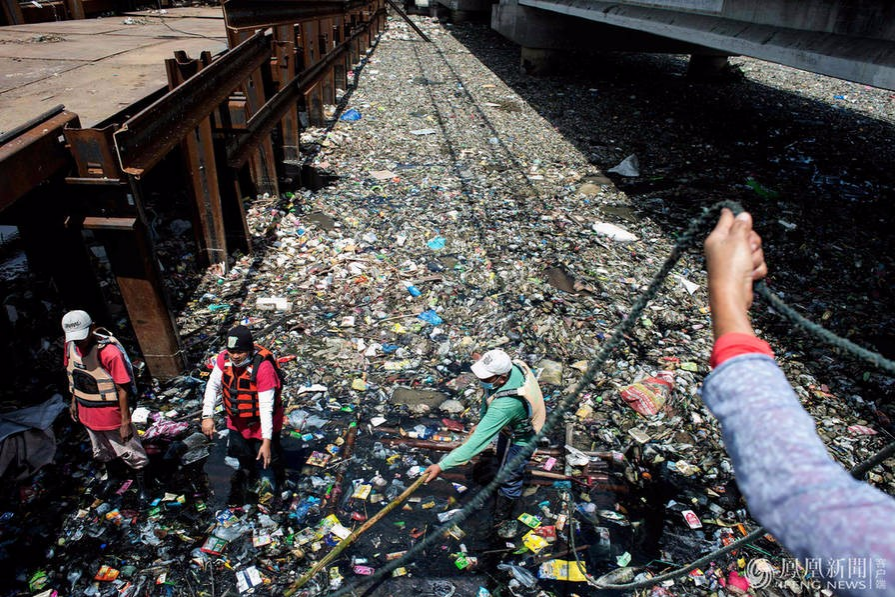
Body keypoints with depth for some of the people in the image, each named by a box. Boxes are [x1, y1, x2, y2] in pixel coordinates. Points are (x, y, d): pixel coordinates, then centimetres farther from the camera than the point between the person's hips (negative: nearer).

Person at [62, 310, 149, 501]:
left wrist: (125, 421, -20)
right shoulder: (70, 345, -10)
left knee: (128, 450, 11)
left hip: (110, 412, -6)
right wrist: (74, 401, 16)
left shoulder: (110, 352, -30)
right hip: (86, 411, 6)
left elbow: (123, 389, -24)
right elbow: (73, 376, 9)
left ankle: (141, 483, 31)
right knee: (101, 449, 27)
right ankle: (110, 475, 52)